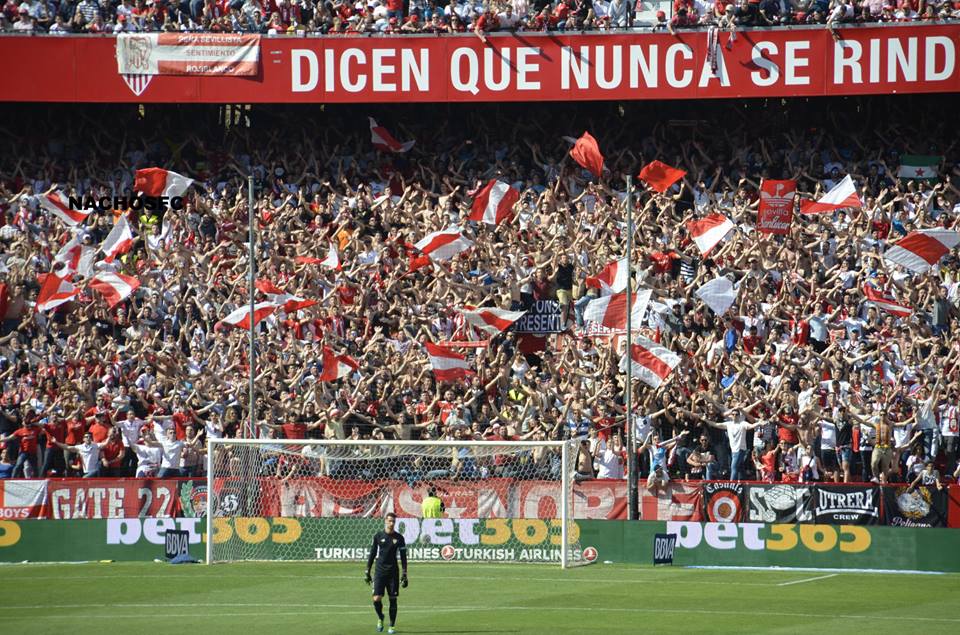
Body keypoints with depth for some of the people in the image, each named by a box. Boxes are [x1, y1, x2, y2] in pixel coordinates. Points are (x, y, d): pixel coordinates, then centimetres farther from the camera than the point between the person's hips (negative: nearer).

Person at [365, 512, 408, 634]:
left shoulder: (399, 538, 1)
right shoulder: (378, 536, 2)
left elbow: (403, 557, 4)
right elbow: (372, 554, 8)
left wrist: (404, 575, -1)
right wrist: (367, 572, 6)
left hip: (393, 573, 0)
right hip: (379, 572, 0)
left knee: (393, 600, 3)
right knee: (377, 599, -9)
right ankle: (380, 618, 19)